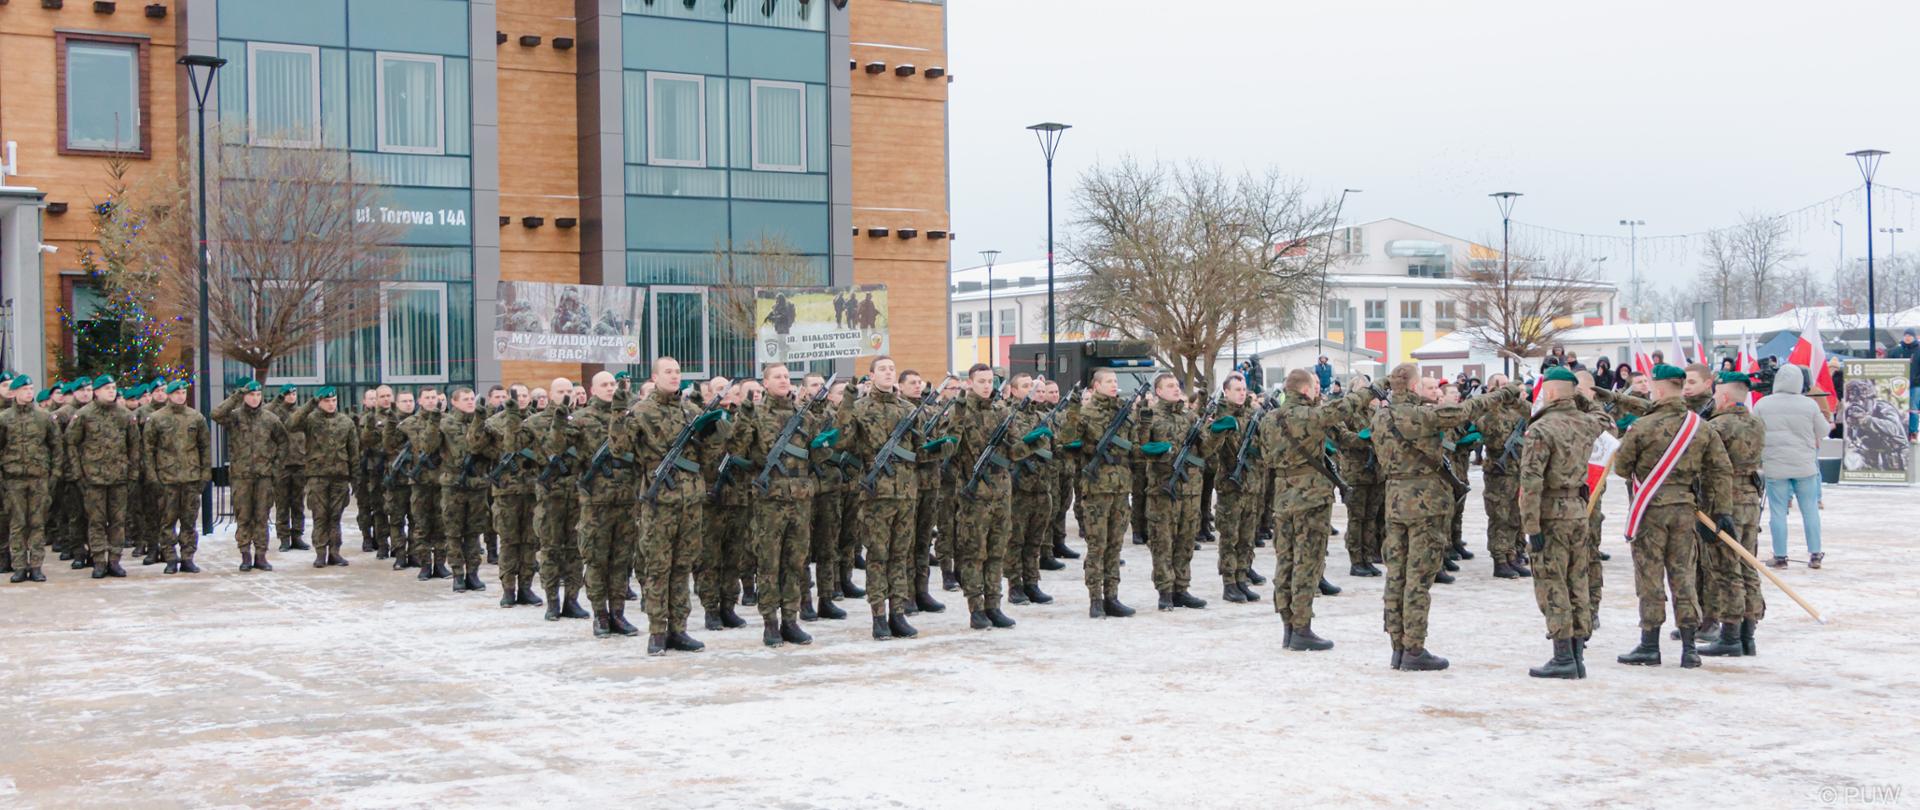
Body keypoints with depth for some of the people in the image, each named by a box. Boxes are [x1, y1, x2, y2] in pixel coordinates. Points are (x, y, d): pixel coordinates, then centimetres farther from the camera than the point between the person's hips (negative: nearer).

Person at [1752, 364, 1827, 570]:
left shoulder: (1762, 405, -3)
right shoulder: (1809, 405, -5)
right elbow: (1823, 432, 6)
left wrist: (1758, 462, 18)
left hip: (1775, 466, 0)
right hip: (1805, 466, 0)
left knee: (1778, 511, 4)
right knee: (1810, 510, 9)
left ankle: (1780, 556, 5)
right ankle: (1815, 555, 13)